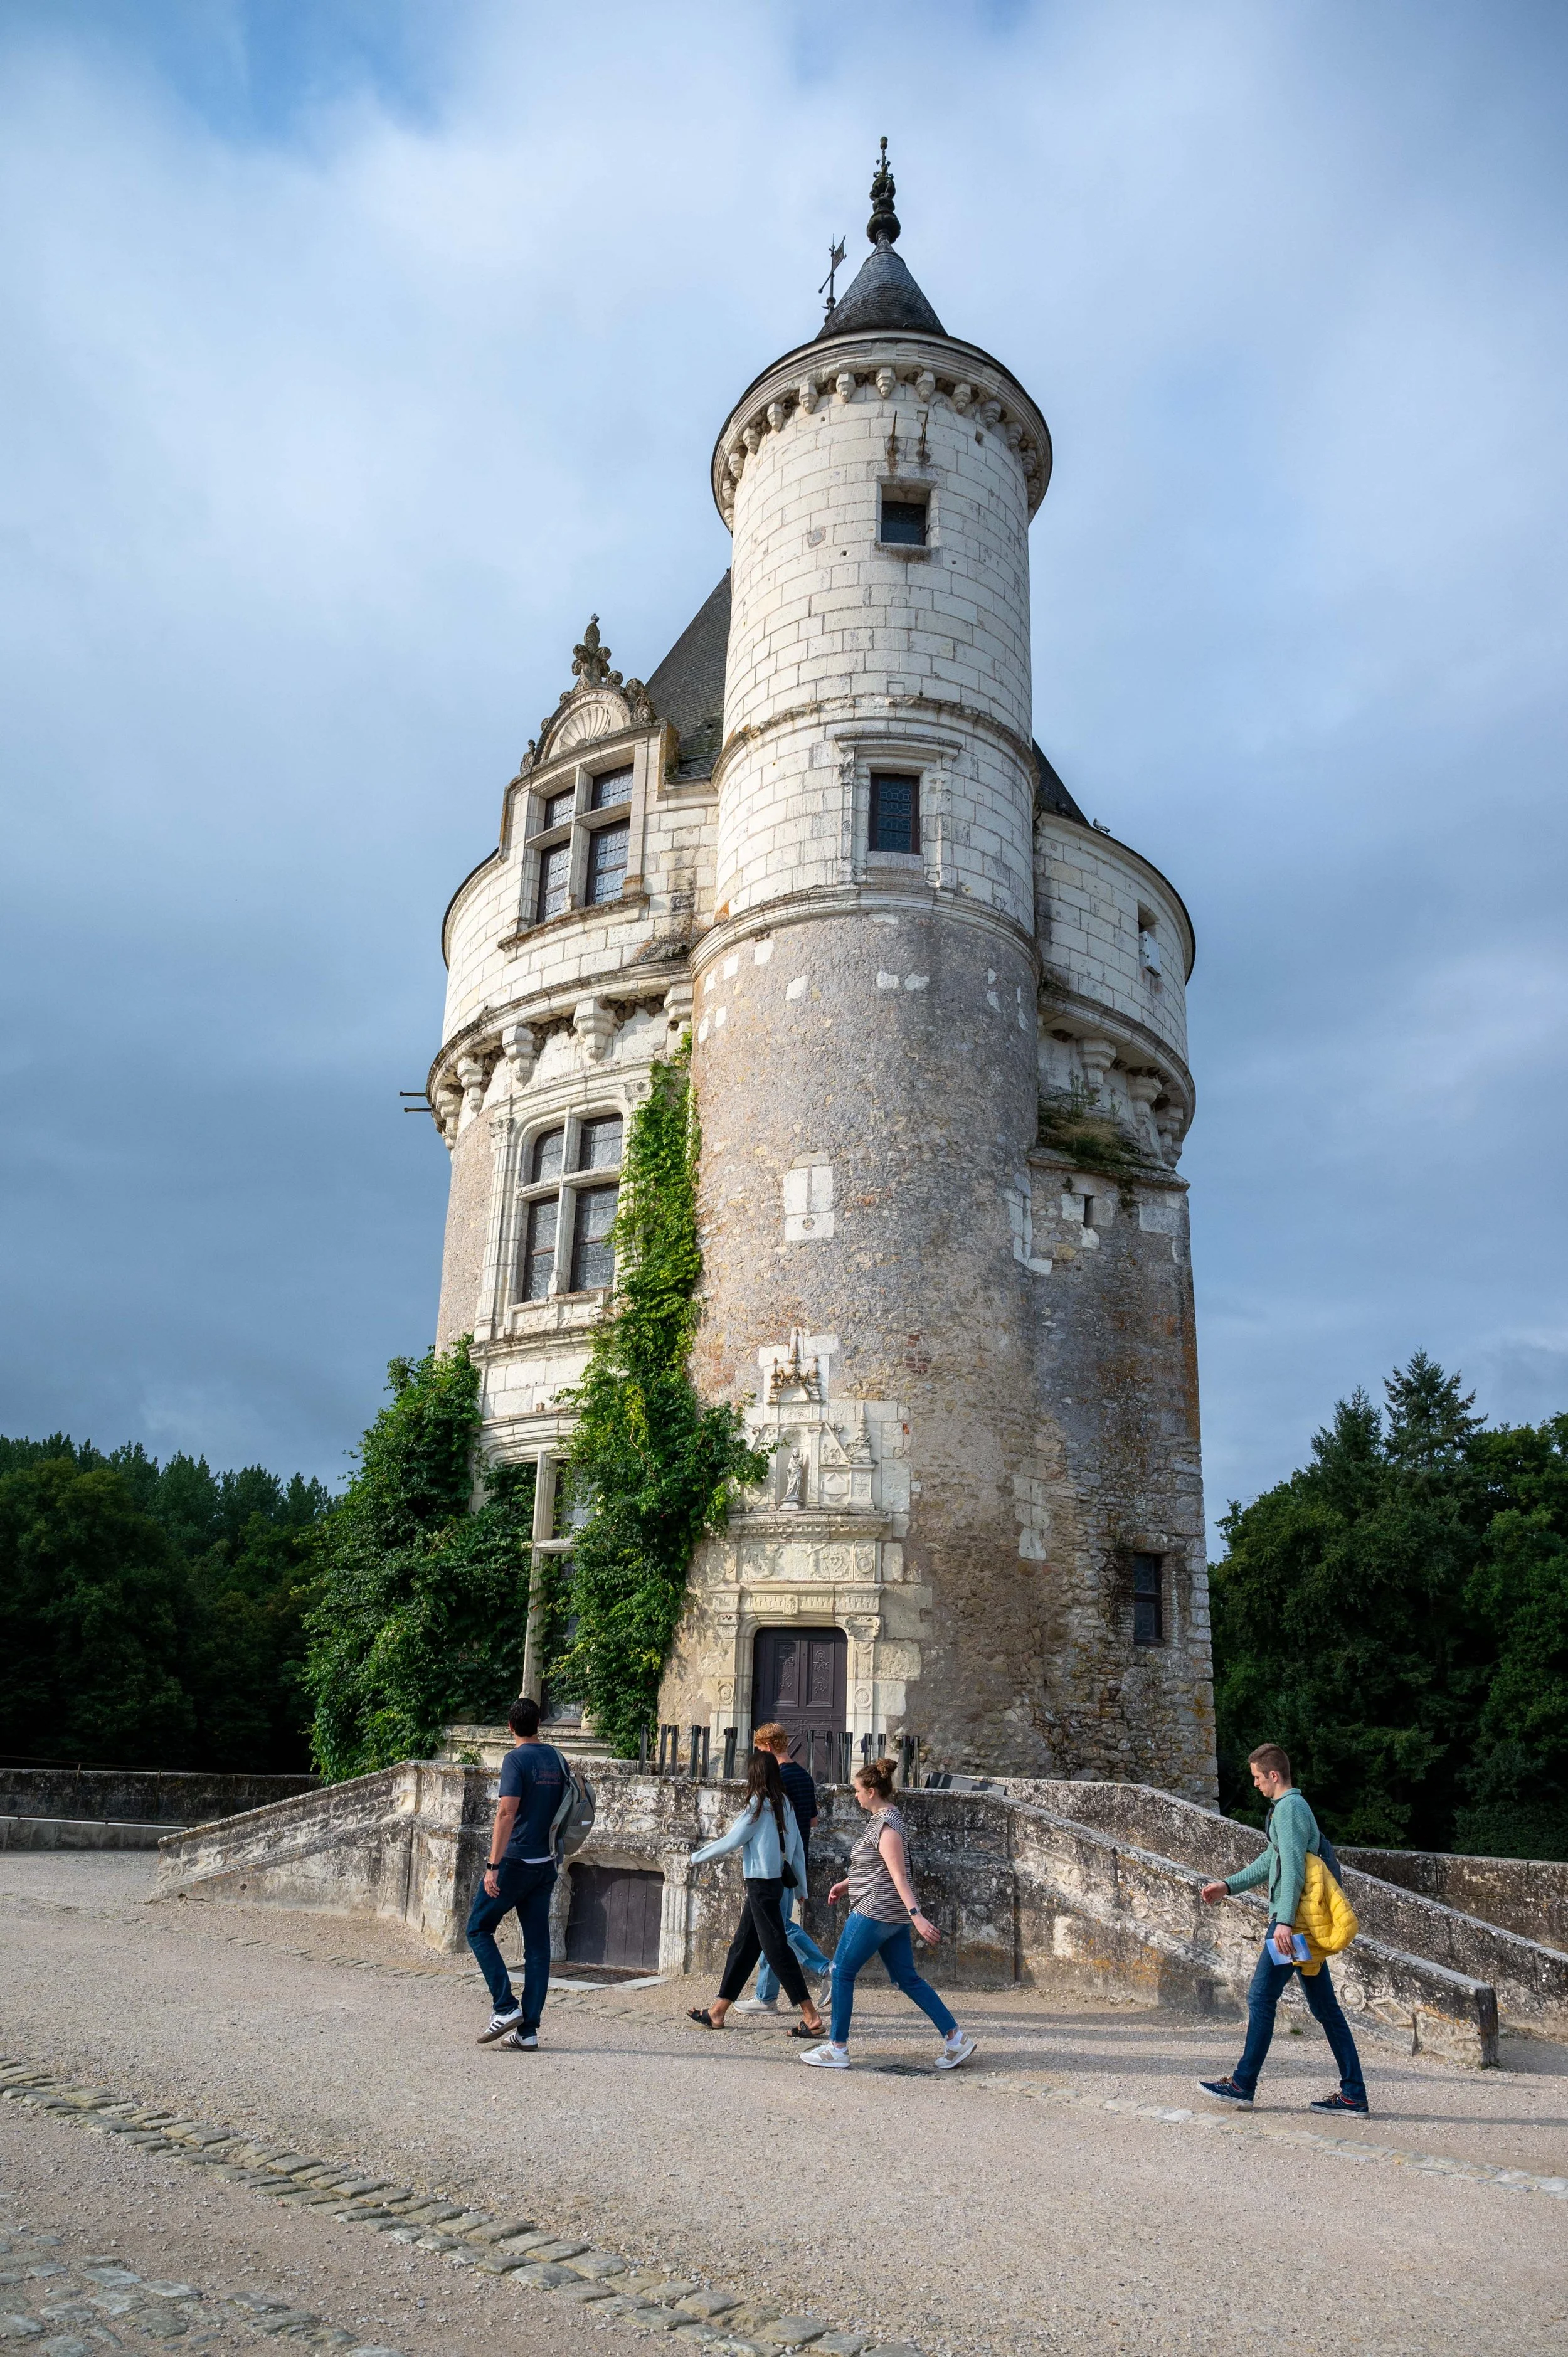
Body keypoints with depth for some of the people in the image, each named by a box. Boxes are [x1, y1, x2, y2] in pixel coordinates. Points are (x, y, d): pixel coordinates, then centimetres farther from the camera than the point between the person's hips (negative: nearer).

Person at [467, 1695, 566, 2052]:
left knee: (478, 1929, 9)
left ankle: (506, 2008, 0)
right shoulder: (555, 1758, 9)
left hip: (516, 1861, -6)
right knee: (537, 1944, 7)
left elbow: (506, 1813, -20)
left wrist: (493, 1866, -21)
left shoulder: (516, 1759, -12)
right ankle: (528, 2030, 7)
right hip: (546, 1863, 6)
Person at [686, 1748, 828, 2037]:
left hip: (761, 1883, -9)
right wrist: (802, 1886, 18)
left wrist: (697, 1857, 3)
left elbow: (731, 1841, -10)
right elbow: (797, 1846, 10)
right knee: (743, 1945, 14)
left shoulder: (758, 1804, -15)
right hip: (774, 1881, 9)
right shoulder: (784, 1805, 7)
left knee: (776, 1948, -6)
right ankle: (717, 2011, 22)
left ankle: (812, 2017, -7)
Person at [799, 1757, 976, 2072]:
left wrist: (916, 1915, -30)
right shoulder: (886, 1819, 14)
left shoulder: (886, 1826, -17)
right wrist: (845, 1884, 26)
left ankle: (837, 2049, 8)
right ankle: (955, 2039, 10)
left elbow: (899, 1875, -25)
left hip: (875, 1914, -10)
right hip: (894, 1915, 10)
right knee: (907, 1978, 12)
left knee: (842, 1973, 1)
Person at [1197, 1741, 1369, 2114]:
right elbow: (1271, 1861, 28)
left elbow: (1293, 1869, -22)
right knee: (1324, 2007, 10)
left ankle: (1243, 2083, 4)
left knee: (1261, 1999, -3)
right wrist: (1228, 1886, 29)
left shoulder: (1289, 1808, -13)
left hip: (1293, 1920, -10)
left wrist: (1284, 1921, -28)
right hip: (1308, 1923, 10)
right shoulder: (1295, 1807, 19)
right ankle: (1353, 2094, 10)